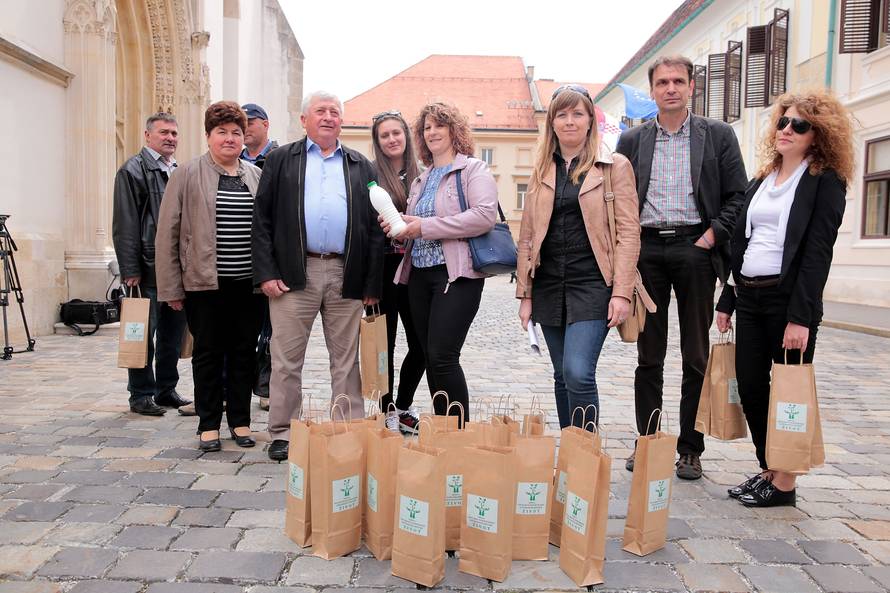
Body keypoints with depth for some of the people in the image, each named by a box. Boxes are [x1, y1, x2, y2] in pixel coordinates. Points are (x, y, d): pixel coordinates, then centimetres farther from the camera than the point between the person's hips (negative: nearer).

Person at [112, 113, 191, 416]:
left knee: (173, 333, 12)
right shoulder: (133, 170, -4)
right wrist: (130, 270, -14)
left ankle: (166, 389, 23)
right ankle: (141, 395, 12)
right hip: (149, 268, -6)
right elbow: (125, 225, -9)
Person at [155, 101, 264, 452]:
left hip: (248, 284, 3)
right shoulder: (187, 175, 0)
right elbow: (168, 233, -1)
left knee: (244, 353, 10)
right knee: (208, 354, 7)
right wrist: (171, 287, -5)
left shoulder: (257, 177, 9)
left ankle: (240, 420, 23)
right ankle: (209, 424, 19)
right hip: (204, 284, -2)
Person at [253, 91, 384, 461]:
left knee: (346, 359, 8)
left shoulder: (362, 167, 14)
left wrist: (373, 283, 2)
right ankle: (283, 433, 15)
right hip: (294, 273, -1)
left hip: (347, 276, 2)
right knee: (286, 358, 4)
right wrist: (266, 272, -7)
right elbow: (262, 218, 3)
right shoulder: (281, 160, 10)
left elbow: (374, 226, 9)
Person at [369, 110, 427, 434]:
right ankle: (388, 411, 17)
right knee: (386, 342, 3)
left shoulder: (419, 175, 11)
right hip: (383, 267, -4)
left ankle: (404, 406, 25)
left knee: (421, 343, 6)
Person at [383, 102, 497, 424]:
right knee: (430, 358, 9)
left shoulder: (473, 169, -2)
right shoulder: (421, 180, 21)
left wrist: (426, 226, -17)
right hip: (420, 275, 7)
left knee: (442, 356, -14)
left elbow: (485, 215, -19)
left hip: (456, 275, -7)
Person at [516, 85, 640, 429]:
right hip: (550, 285, 5)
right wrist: (525, 294, 8)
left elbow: (628, 232, -4)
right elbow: (527, 236, 12)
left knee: (578, 373, -16)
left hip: (592, 283, -4)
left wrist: (622, 292, -12)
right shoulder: (542, 171, 13)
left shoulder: (615, 166, 1)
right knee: (563, 377, 11)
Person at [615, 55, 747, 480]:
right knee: (648, 356, 7)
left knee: (696, 357, 4)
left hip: (695, 249, -1)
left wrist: (713, 235, -8)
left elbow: (738, 195, 4)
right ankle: (647, 443, 17)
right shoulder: (632, 140, 11)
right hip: (646, 250, 2)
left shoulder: (718, 135, 7)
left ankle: (690, 449, 15)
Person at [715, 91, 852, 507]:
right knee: (750, 387, 8)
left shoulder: (826, 182, -3)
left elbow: (818, 252, -12)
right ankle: (767, 470, 24)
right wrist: (726, 301, 13)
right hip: (749, 297, 6)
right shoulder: (761, 180, 16)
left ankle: (784, 483, 16)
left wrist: (801, 315, -19)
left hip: (789, 299, -6)